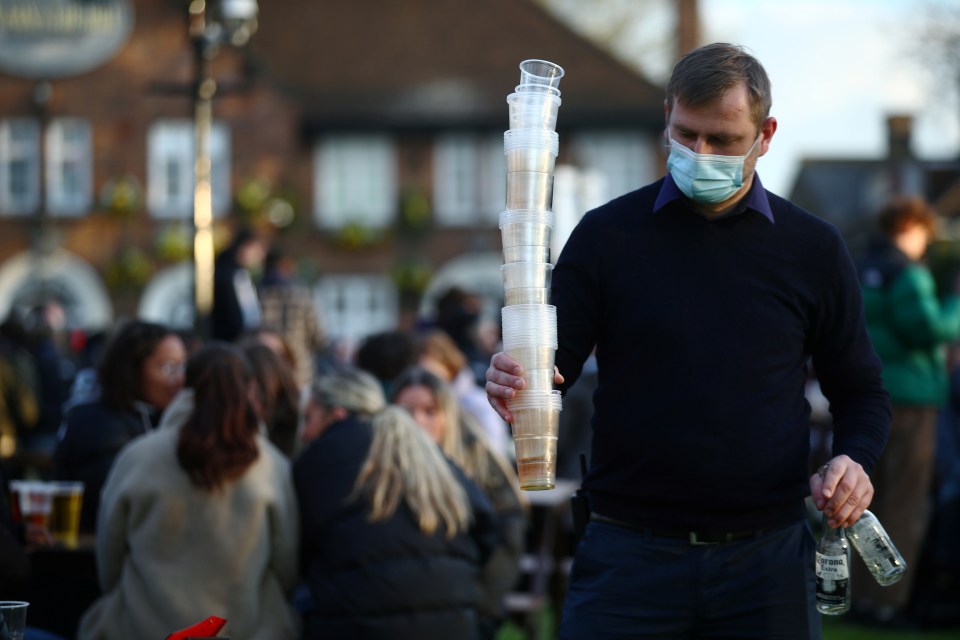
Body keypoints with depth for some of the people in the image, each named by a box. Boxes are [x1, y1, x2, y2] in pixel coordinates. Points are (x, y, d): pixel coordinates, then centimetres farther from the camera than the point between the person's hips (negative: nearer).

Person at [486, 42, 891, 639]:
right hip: (629, 556, -1)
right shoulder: (607, 235, 3)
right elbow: (553, 366, 3)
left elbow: (860, 390, 14)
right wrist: (513, 383, -21)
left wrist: (855, 461, -7)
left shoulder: (813, 248, 7)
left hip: (765, 561, 1)